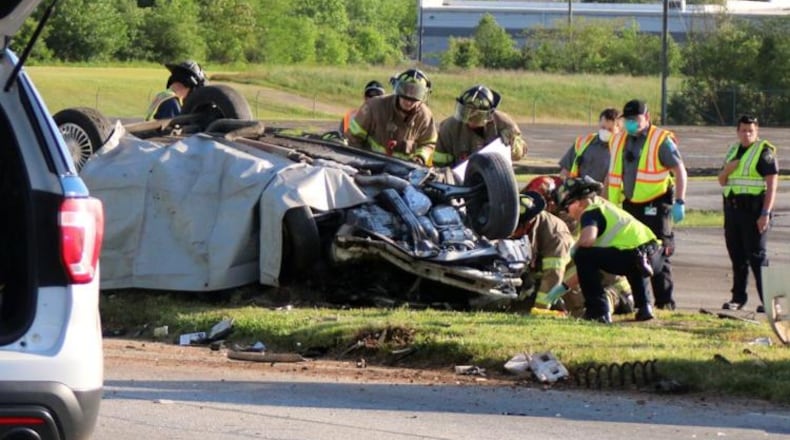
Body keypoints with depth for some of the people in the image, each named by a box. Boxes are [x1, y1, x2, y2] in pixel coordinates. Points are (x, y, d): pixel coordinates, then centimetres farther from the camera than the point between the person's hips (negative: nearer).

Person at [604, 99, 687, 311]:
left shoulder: (661, 141, -6)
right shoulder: (619, 141, 13)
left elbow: (679, 170, -10)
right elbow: (612, 175, 20)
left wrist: (679, 202, -17)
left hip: (655, 206, -6)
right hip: (630, 206, 6)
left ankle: (665, 303, -4)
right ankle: (635, 300, 13)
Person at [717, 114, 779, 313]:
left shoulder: (764, 152, -6)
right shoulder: (733, 150, 17)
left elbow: (772, 185, -12)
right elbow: (722, 182, 22)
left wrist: (765, 213, -20)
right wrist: (727, 170, -2)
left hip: (753, 209, -7)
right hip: (732, 207, 7)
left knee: (756, 255, -10)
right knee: (736, 255, 9)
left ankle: (768, 300, -9)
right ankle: (738, 297, 17)